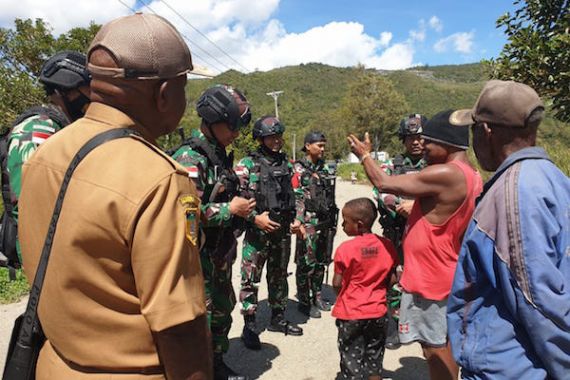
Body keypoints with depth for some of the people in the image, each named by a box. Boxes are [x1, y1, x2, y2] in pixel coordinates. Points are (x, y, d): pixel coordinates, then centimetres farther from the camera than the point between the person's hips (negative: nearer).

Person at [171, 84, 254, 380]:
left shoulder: (219, 155, 9)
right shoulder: (190, 158, -20)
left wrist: (244, 209, 8)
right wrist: (230, 209, -21)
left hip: (220, 254, 9)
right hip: (199, 256, -9)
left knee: (222, 309, 22)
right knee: (202, 317, 3)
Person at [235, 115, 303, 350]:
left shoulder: (286, 163, 11)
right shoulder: (248, 164, -7)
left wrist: (295, 218, 9)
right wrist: (255, 217, -20)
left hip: (283, 231, 6)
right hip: (257, 231, -5)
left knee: (279, 277, 16)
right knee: (250, 279, 0)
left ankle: (277, 319, 31)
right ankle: (249, 326, 14)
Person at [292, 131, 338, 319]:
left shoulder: (325, 168, 12)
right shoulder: (298, 169, -6)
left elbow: (331, 196, 16)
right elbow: (296, 199, -12)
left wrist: (333, 221, 14)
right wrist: (299, 223, -18)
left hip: (326, 222, 6)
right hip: (309, 222, -6)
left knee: (321, 262, 14)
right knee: (306, 263, 1)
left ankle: (316, 296, 29)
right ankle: (304, 301, 14)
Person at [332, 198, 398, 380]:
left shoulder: (346, 249, -18)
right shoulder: (387, 245, -6)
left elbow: (337, 284, -12)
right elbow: (392, 279, 1)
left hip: (351, 313, -4)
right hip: (378, 311, 4)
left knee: (351, 359, 11)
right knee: (374, 358, 18)